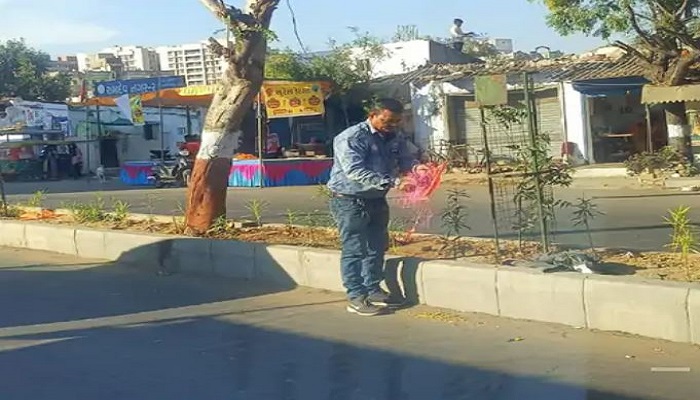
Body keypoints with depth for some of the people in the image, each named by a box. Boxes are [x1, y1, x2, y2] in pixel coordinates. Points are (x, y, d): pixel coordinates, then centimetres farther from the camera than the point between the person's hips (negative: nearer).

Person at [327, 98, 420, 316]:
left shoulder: (395, 138, 6)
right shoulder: (352, 138, -19)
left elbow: (406, 159, 6)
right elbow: (356, 172, -29)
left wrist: (416, 168, -20)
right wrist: (391, 182, -37)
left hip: (377, 200, 8)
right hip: (350, 201, -8)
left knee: (377, 247, 15)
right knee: (354, 249, -6)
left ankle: (373, 290, 28)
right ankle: (356, 297, -1)